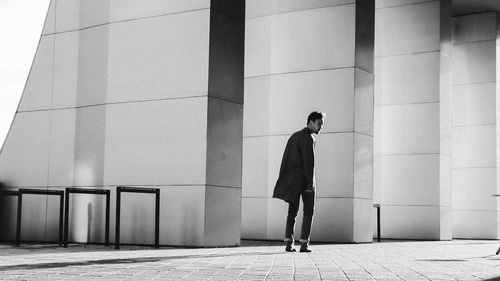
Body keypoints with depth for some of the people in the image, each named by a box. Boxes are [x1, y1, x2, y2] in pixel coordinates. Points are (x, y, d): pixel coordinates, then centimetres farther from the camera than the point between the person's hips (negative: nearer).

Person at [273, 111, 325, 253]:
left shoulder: (294, 136, 18)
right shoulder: (308, 138, -10)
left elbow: (286, 160, 18)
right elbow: (309, 162, -18)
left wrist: (283, 181, 18)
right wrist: (311, 183, -20)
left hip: (292, 179, 7)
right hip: (305, 178, -7)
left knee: (292, 211, 11)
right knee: (308, 212, 2)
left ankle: (288, 243, 3)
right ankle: (304, 243, -5)